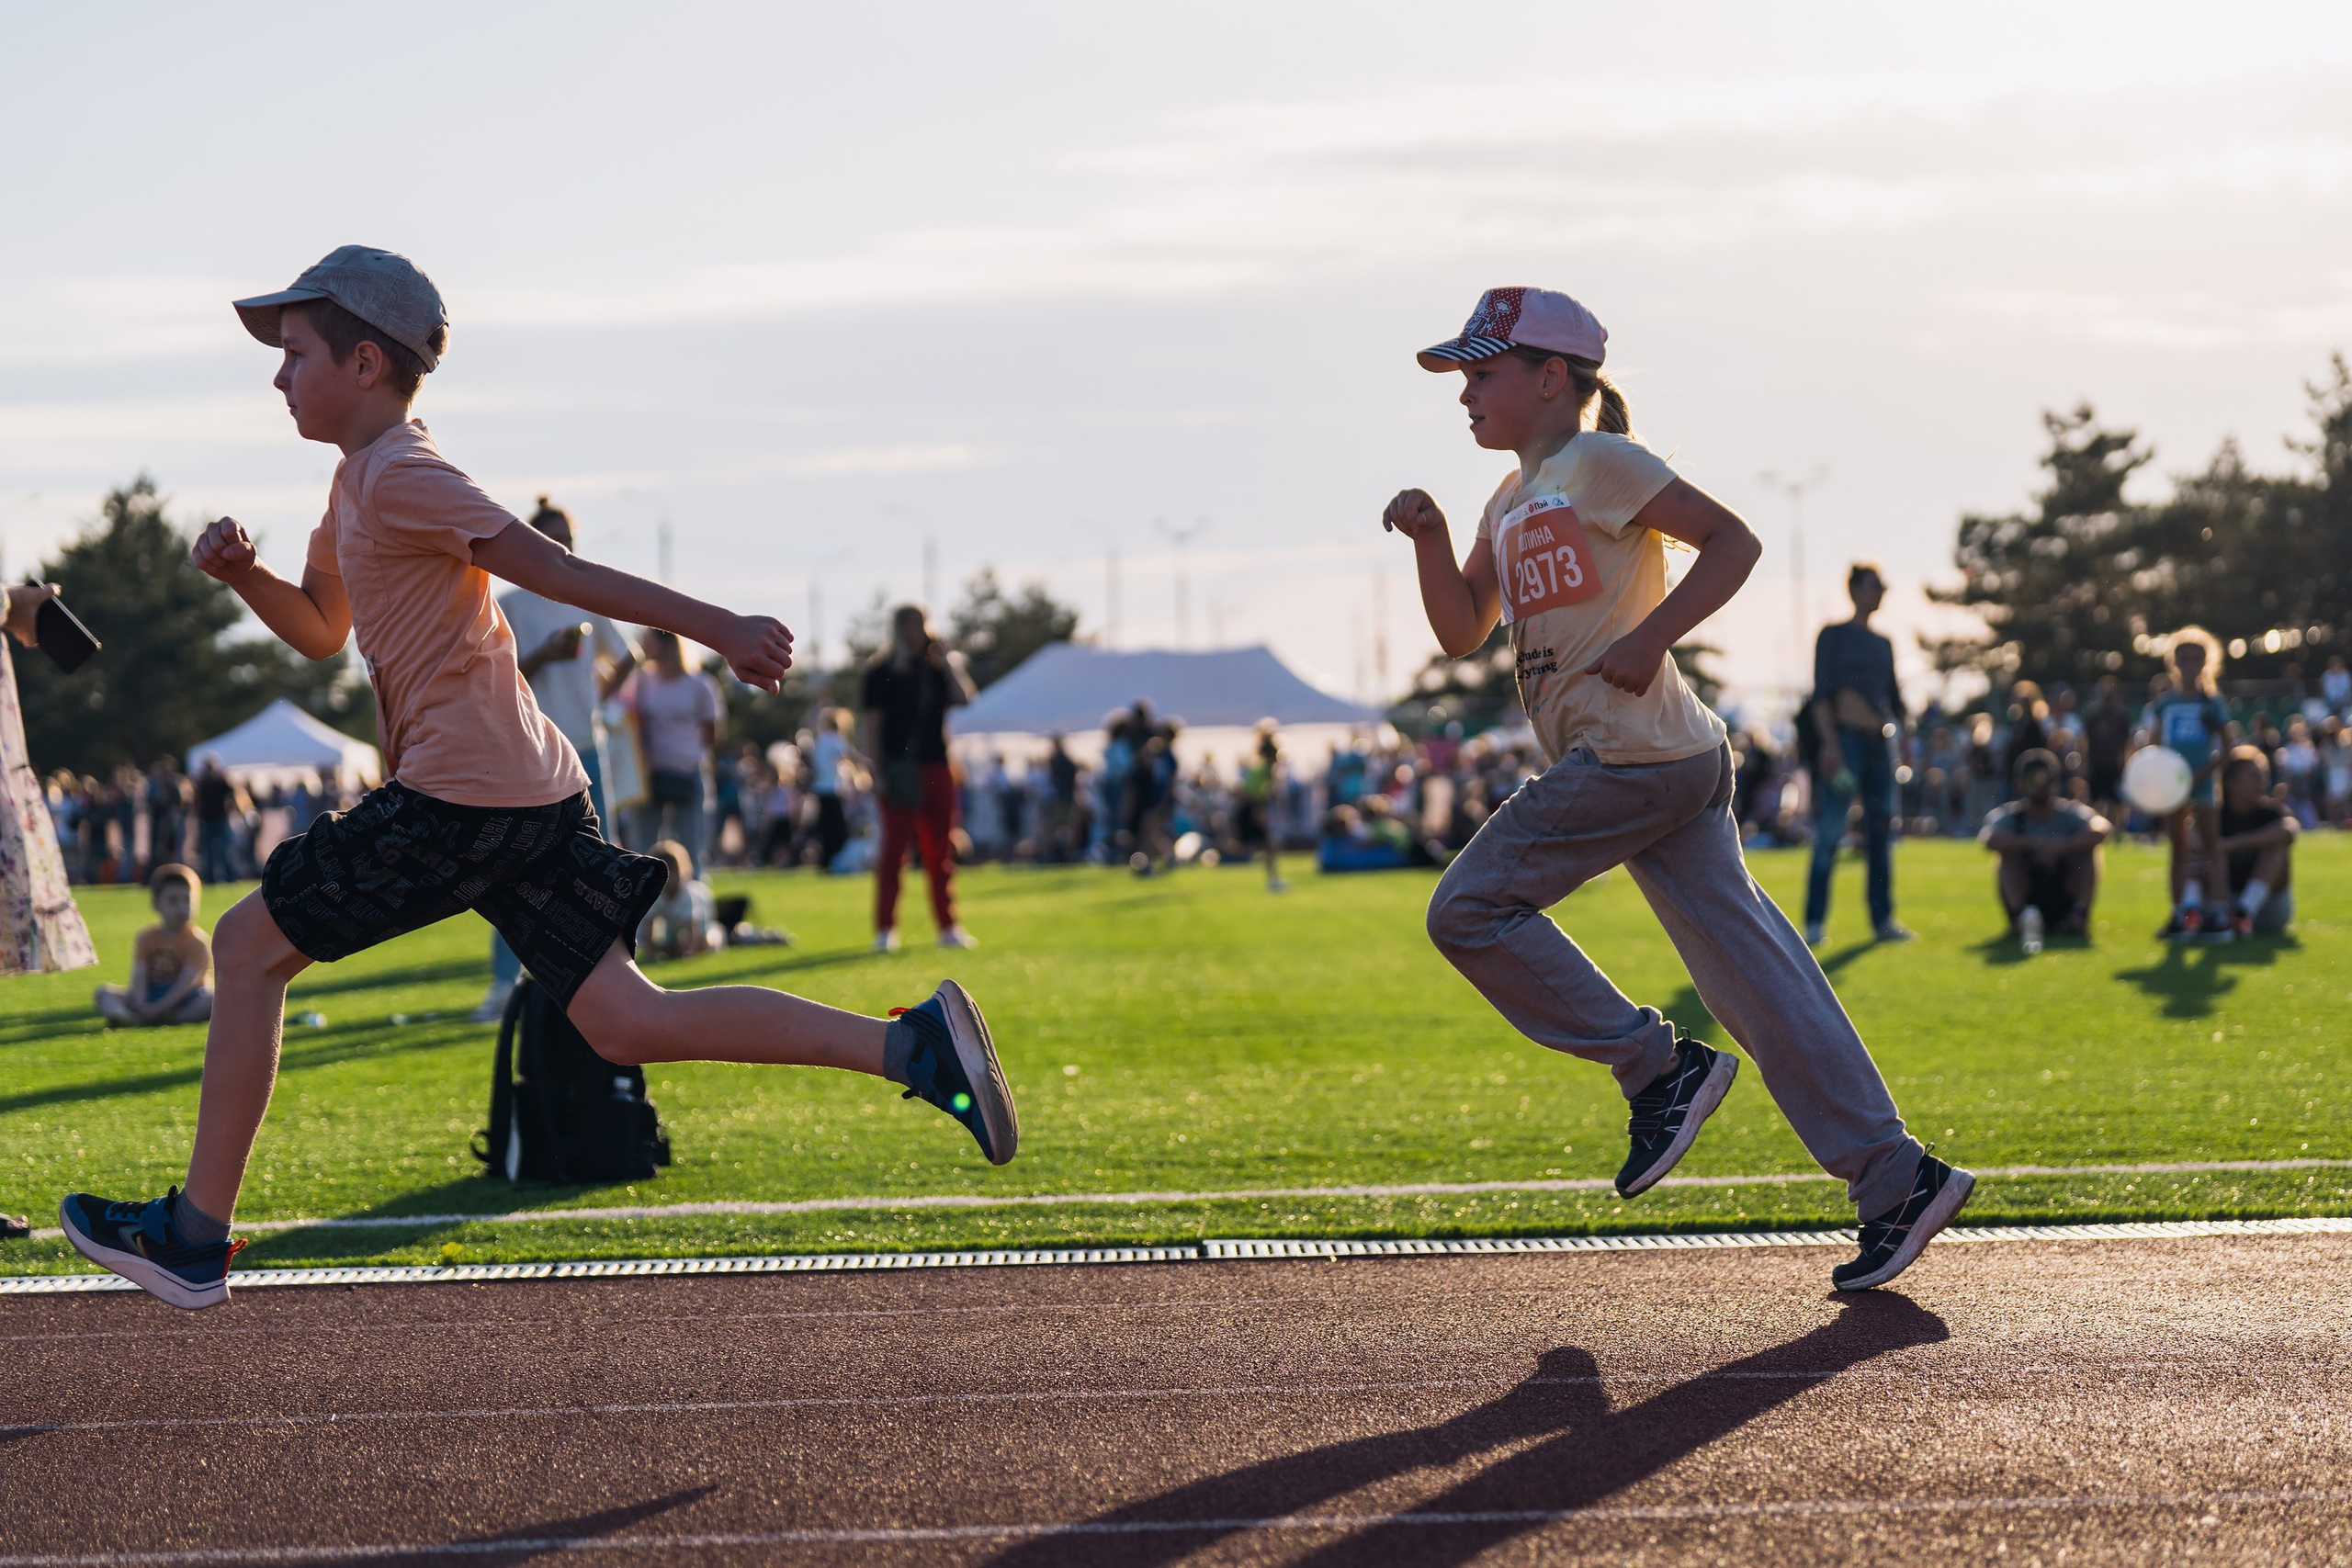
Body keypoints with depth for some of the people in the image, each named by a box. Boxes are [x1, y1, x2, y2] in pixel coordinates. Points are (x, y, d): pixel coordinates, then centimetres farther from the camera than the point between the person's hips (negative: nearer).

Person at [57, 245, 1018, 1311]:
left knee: (249, 945, 3)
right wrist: (244, 573, 12)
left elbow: (557, 570, -15)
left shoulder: (400, 475, -10)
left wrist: (714, 627, -17)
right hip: (533, 792, 10)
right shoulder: (360, 482, 21)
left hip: (459, 796, -10)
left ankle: (196, 1233, 7)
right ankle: (912, 1045, -8)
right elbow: (321, 629, 31)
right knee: (626, 1024, 2)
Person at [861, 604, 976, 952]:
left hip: (936, 766, 4)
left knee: (940, 849, 8)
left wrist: (946, 665, -6)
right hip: (900, 771, -4)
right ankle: (885, 929, -3)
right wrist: (878, 771, -11)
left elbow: (962, 699, 0)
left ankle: (948, 926, 14)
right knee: (895, 847, -6)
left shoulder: (937, 668, 13)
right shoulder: (881, 671, 1)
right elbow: (872, 724, -3)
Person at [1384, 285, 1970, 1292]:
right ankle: (1896, 1180, 0)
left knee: (1468, 911, -6)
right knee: (1749, 971, 3)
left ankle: (1658, 1067, -4)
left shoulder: (1598, 464, -4)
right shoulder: (1513, 503, 23)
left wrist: (1651, 635, -18)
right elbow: (1462, 631, 23)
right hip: (1665, 760, 9)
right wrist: (1431, 540, 8)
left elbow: (1733, 541, -9)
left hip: (1633, 750, -9)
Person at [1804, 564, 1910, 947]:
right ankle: (1814, 922, -10)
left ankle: (1884, 919, 9)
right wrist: (1830, 743, -16)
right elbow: (1821, 695, -7)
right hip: (1845, 737, -6)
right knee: (1830, 833, -10)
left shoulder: (1883, 644, 19)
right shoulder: (1834, 636, 1)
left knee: (1881, 831, 5)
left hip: (1879, 742, 6)